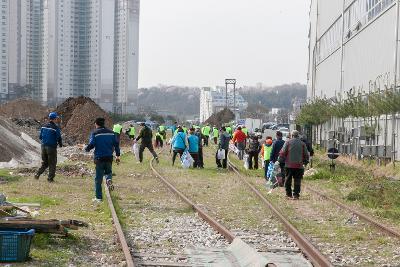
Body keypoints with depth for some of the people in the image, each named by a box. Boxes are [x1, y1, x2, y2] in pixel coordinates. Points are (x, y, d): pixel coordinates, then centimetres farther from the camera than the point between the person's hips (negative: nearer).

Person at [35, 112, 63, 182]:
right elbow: (59, 138, -11)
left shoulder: (44, 126, 4)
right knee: (52, 164, 8)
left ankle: (38, 174, 0)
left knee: (44, 163, 18)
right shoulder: (56, 128, -13)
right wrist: (60, 144, 10)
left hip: (43, 147, 5)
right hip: (52, 147, -5)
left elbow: (40, 137, 9)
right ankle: (50, 178, 7)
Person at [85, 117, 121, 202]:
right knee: (108, 171, 26)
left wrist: (86, 149, 9)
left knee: (98, 178, 5)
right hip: (109, 157, 3)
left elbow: (91, 144, -13)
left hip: (99, 158, -3)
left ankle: (99, 197, 7)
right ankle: (109, 179, -10)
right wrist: (117, 155, 16)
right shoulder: (111, 132, 6)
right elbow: (116, 144, 7)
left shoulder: (95, 133, -6)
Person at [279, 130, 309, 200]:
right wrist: (305, 162, 22)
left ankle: (289, 194, 12)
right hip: (299, 165, 1)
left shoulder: (288, 142, 1)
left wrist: (281, 160, 6)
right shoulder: (302, 144, 6)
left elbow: (282, 153, -2)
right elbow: (306, 155, 10)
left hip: (289, 165, -1)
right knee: (297, 180, 3)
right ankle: (296, 194, -3)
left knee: (288, 180, 10)